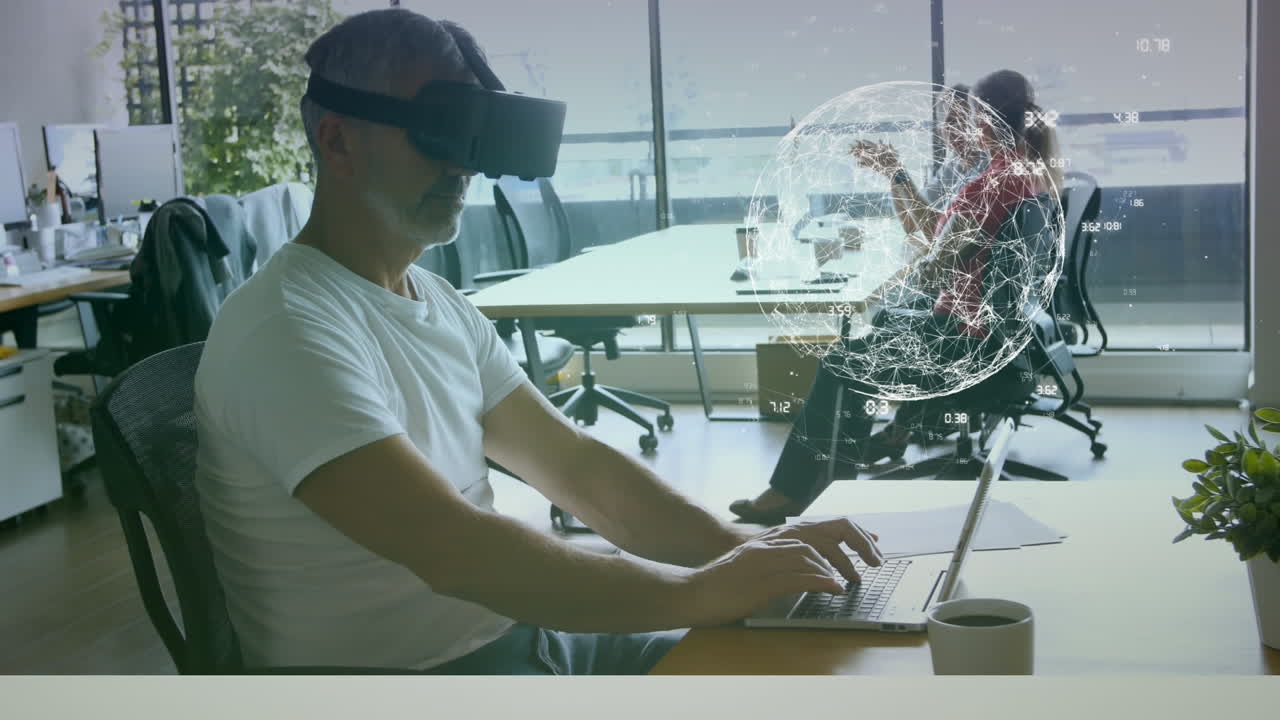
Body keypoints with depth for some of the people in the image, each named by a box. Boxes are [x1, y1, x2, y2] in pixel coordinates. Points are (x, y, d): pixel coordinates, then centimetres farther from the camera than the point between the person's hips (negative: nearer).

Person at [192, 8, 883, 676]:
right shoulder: (287, 331, -20)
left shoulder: (439, 303, 10)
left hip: (511, 628, 8)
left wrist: (740, 548, -8)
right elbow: (450, 550, -28)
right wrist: (701, 591, -25)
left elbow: (574, 465, 7)